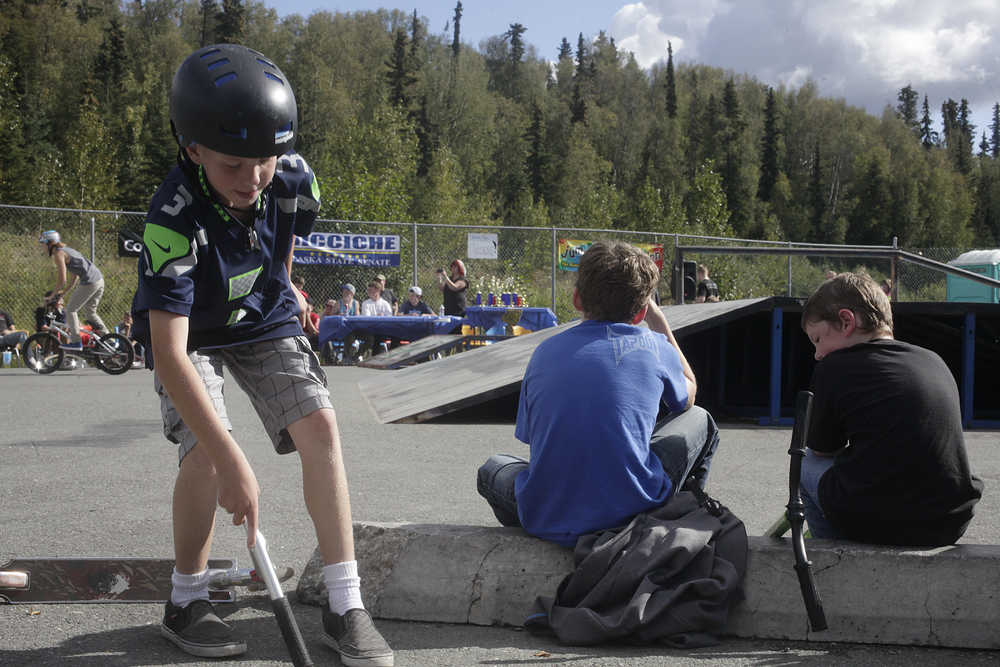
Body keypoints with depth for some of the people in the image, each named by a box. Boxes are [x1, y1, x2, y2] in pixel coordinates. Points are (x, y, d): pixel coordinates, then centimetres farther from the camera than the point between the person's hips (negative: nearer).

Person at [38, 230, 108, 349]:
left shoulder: (58, 254, -5)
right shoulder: (66, 250, 23)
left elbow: (62, 280, -12)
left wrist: (54, 293, 3)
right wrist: (65, 291, 28)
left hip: (89, 283, -9)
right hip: (99, 280, 9)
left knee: (70, 309, 4)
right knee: (90, 312, 22)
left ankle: (76, 342, 1)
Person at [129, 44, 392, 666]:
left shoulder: (293, 178, -23)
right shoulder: (175, 219, -37)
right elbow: (169, 353, -41)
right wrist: (232, 460, -45)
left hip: (264, 320, 4)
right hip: (189, 334, -3)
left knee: (321, 427, -16)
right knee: (204, 453, -25)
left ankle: (346, 607, -9)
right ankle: (187, 603, 1)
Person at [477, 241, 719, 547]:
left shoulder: (545, 351, 5)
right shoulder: (654, 346, 0)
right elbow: (688, 396, 23)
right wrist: (659, 321, 28)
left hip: (546, 521, 2)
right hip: (632, 510, -2)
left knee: (493, 467, 35)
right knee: (699, 419, 24)